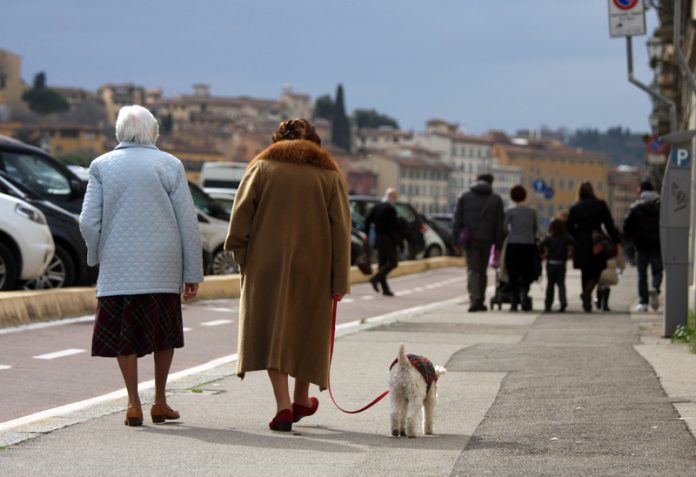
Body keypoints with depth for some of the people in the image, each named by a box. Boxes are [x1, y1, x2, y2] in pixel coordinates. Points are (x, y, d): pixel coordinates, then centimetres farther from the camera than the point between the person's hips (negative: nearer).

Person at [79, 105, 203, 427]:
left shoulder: (102, 165, 2)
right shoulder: (169, 165, 0)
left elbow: (88, 222, -2)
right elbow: (188, 223, -1)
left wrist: (96, 256, 16)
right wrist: (193, 273, 4)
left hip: (118, 266, 0)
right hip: (162, 267, 0)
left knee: (123, 334, 8)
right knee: (164, 332, 14)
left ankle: (134, 404, 3)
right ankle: (160, 402, 17)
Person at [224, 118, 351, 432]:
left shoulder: (262, 166, 4)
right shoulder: (330, 174, 5)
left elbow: (240, 215, -3)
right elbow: (341, 230, 0)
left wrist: (241, 256, 5)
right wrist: (340, 281, 1)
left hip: (268, 264, -1)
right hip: (313, 267, 1)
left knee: (272, 330, 0)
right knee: (307, 328, 17)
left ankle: (283, 404, -13)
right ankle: (301, 400, 29)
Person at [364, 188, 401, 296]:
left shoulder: (376, 207, 9)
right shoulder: (391, 209, -14)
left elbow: (367, 221, 8)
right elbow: (395, 225, -18)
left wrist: (367, 234, 12)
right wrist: (398, 238, -11)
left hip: (378, 238, 8)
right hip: (388, 238, -8)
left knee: (382, 262, 9)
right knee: (392, 262, -4)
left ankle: (385, 288, 8)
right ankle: (376, 278, -18)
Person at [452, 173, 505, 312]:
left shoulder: (465, 197, 7)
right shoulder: (496, 199, 7)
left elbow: (457, 221, 3)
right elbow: (499, 224, 4)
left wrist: (456, 240, 4)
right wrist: (498, 245, 6)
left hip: (469, 239, -1)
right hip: (486, 240, 1)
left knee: (472, 270, -4)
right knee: (482, 270, 13)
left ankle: (474, 299, -21)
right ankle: (480, 301, 15)